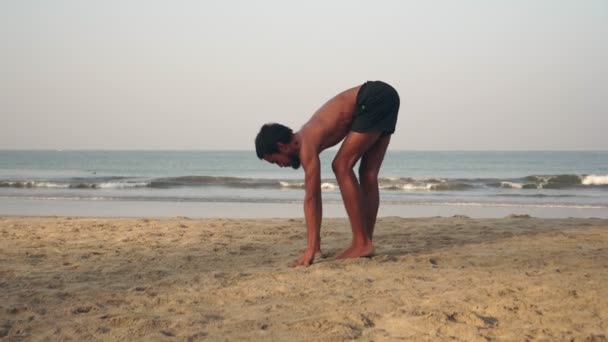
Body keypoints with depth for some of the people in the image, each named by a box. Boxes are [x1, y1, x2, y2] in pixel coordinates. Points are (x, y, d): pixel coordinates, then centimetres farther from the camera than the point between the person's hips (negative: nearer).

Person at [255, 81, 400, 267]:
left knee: (342, 167, -8)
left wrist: (311, 249, -17)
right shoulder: (305, 139, 15)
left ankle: (362, 243, -8)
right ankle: (366, 243, 13)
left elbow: (311, 198, -16)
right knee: (368, 174, 11)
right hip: (383, 97, 9)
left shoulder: (306, 145, -12)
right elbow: (315, 195, 20)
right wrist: (316, 243, 23)